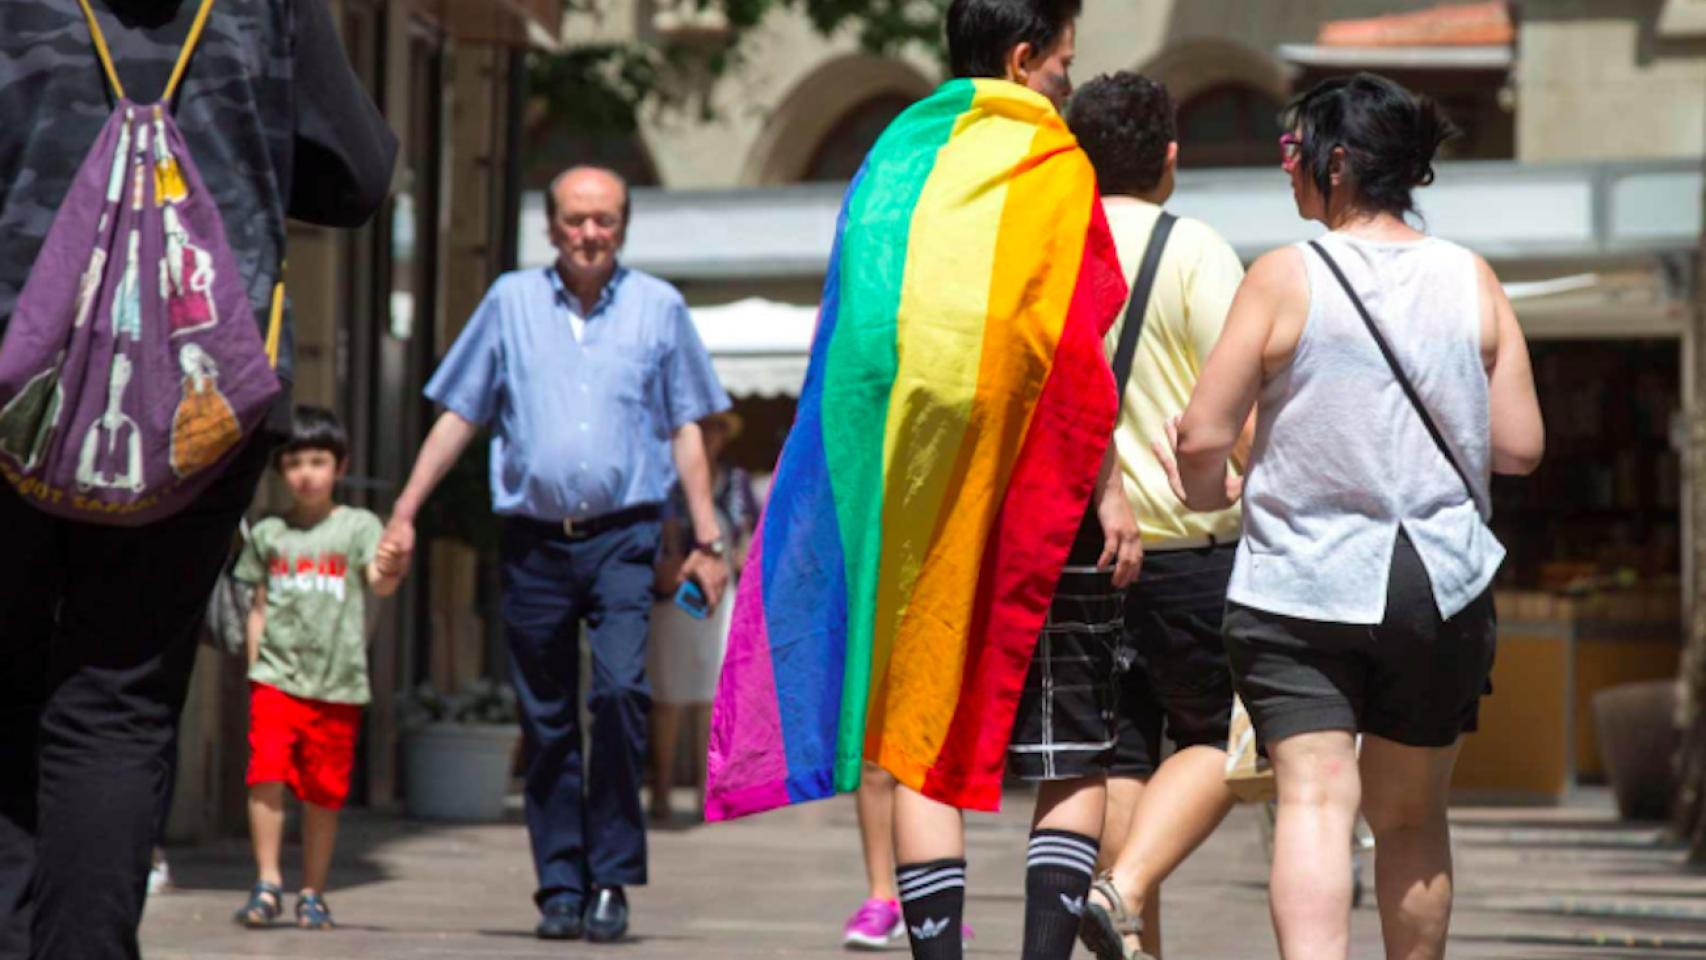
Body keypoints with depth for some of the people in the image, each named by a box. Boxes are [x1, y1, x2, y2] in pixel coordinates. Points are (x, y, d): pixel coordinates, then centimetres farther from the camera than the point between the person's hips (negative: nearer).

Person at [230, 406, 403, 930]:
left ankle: (313, 893, 16)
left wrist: (390, 571, -33)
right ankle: (267, 883, -9)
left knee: (324, 792, 4)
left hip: (338, 683, -1)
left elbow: (378, 582, -11)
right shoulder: (268, 534, 10)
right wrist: (255, 668, 9)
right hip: (277, 676, 1)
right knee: (266, 773, -15)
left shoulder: (358, 526, 3)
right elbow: (259, 608, 16)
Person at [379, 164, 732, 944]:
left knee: (620, 689, -19)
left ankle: (612, 878, -11)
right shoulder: (511, 302, 10)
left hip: (622, 534, -2)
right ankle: (561, 888, 12)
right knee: (546, 723, 4)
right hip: (534, 536, 2)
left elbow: (685, 430, 12)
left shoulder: (659, 308, 9)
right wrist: (404, 512, 9)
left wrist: (707, 538, 8)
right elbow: (458, 415, 13)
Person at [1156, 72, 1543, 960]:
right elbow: (1520, 447, 1)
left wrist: (1209, 491, 12)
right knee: (1409, 815, 17)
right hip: (1440, 587, 3)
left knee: (1313, 798, -11)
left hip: (1299, 587, -3)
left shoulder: (1285, 278, -9)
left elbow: (1203, 438, -10)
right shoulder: (1472, 281, 1)